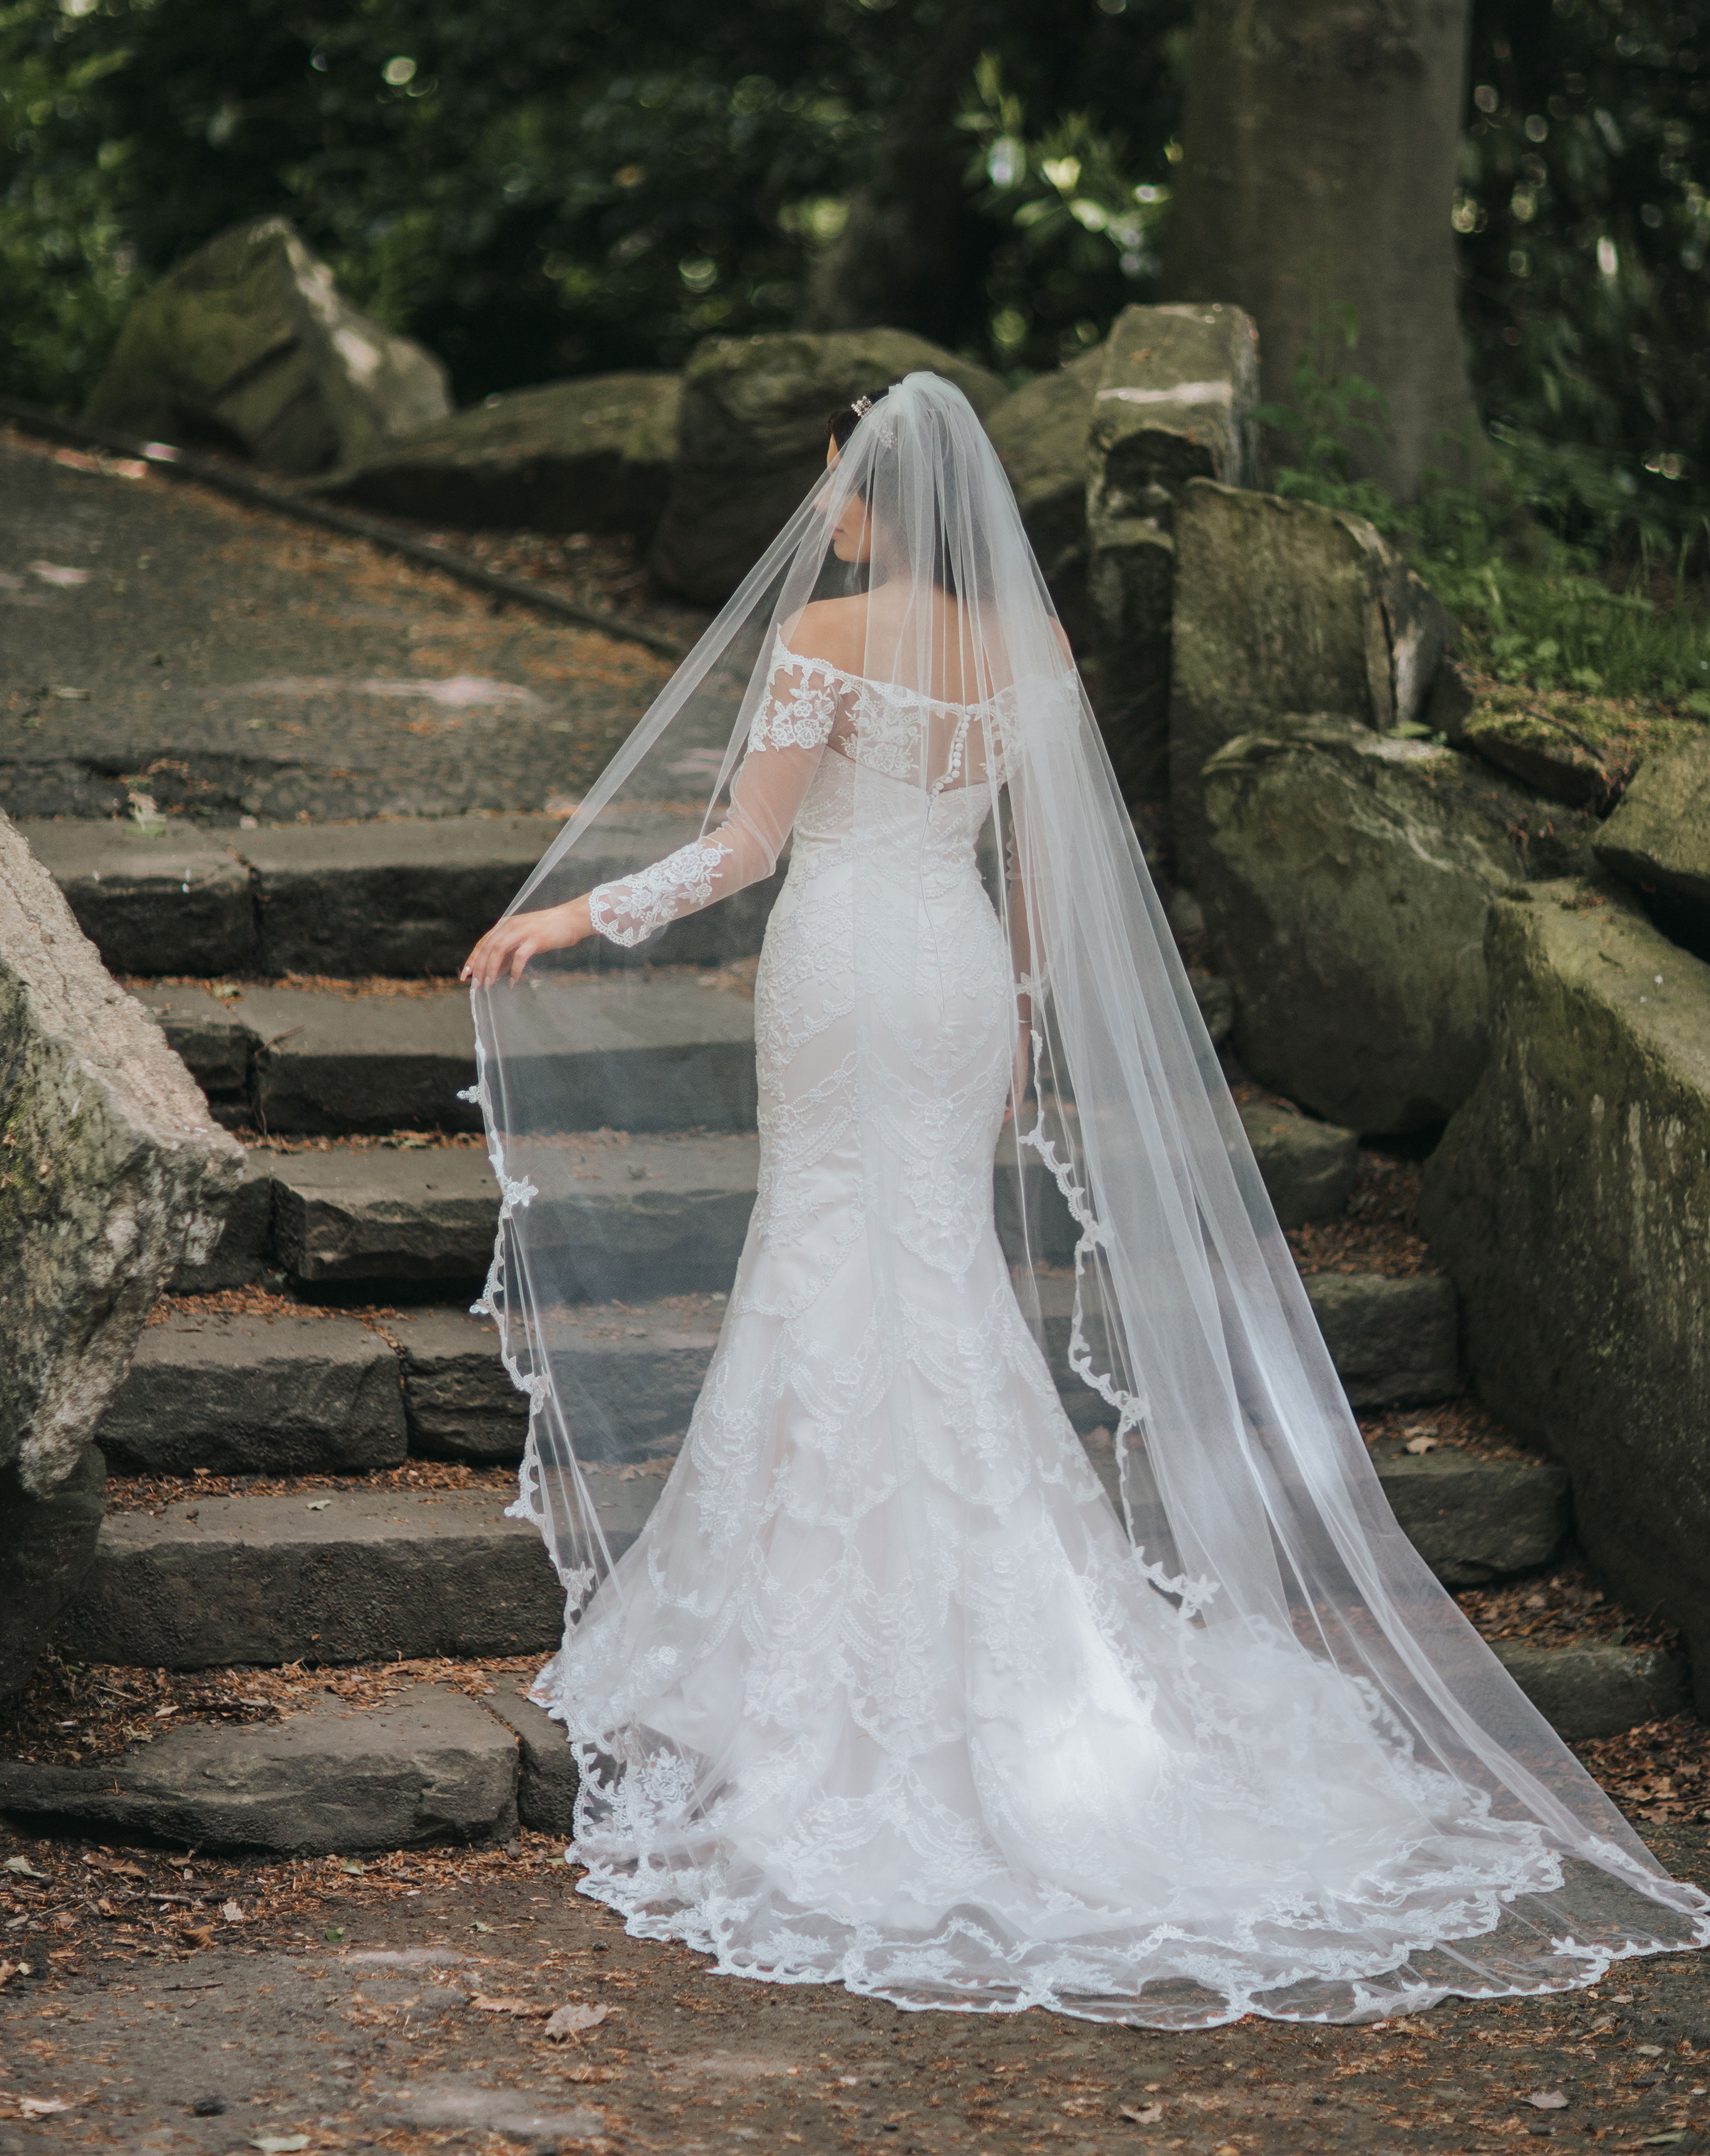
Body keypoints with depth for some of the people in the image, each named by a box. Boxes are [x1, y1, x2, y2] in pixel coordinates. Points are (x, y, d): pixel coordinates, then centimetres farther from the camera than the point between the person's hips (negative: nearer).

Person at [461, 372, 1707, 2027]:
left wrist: (571, 914, -2)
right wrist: (1020, 1015, 19)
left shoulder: (825, 635, -15)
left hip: (844, 963, -6)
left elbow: (742, 847, -13)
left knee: (857, 1288, 2)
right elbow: (1046, 861, 8)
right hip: (964, 967, 6)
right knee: (938, 1279, 14)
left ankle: (862, 1662, 7)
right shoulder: (1022, 642, 3)